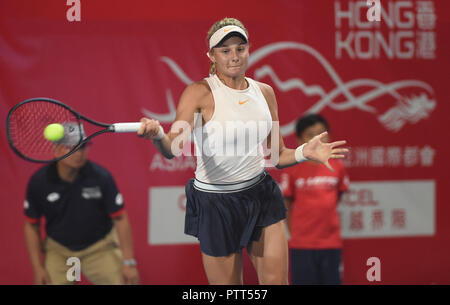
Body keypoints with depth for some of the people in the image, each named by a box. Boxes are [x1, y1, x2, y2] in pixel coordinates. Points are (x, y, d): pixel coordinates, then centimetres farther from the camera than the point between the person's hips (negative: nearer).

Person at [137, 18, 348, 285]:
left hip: (261, 196, 4)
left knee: (276, 280, 1)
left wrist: (304, 153, -10)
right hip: (215, 203, -4)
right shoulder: (200, 93, -11)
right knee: (229, 287, 4)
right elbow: (173, 149, -26)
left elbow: (277, 156, 11)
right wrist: (157, 135, -48)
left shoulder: (264, 92, 4)